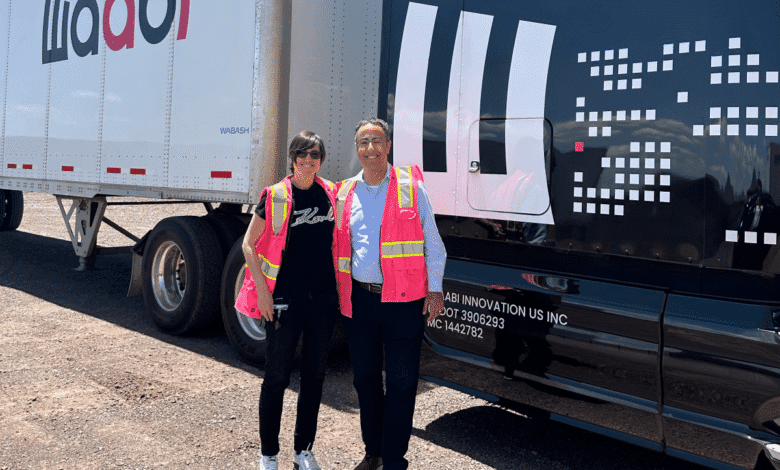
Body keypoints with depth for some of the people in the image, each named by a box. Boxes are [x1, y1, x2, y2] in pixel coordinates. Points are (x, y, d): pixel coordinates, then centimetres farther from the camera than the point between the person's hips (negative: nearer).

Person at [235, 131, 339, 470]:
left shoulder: (332, 194, 6)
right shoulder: (274, 197, -6)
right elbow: (249, 245, -3)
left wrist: (339, 286, 11)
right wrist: (263, 291, -9)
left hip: (323, 299, 4)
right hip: (285, 300, -4)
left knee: (314, 376, 12)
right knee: (277, 378, 4)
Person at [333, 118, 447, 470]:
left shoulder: (411, 187, 1)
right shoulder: (345, 194, 10)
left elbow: (432, 242, 3)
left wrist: (435, 289, -2)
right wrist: (336, 293, 12)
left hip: (403, 299, -3)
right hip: (358, 299, 4)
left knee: (401, 382, 1)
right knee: (365, 378, 14)